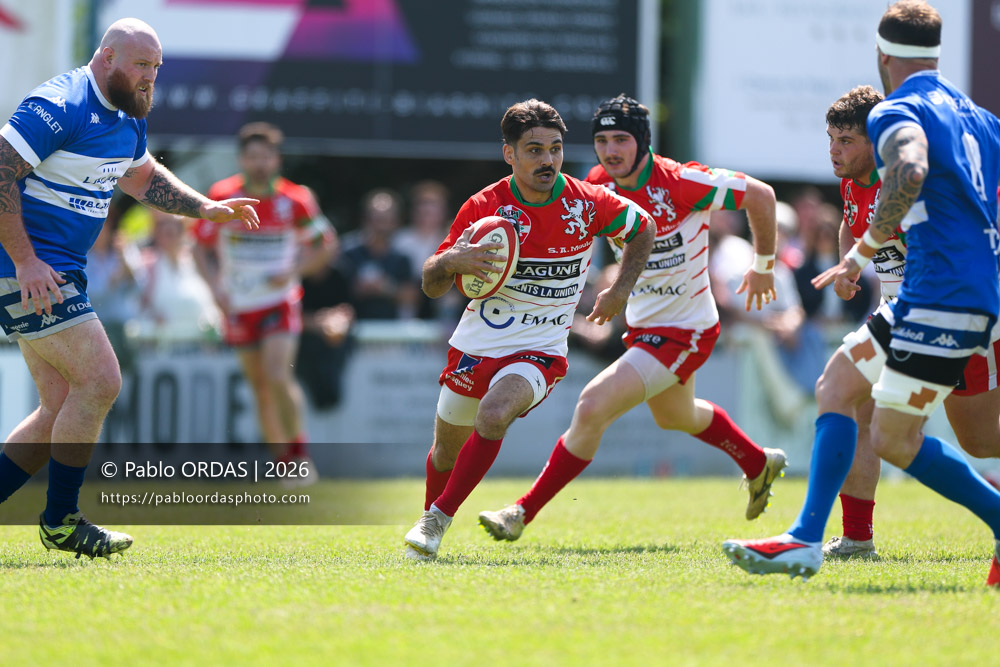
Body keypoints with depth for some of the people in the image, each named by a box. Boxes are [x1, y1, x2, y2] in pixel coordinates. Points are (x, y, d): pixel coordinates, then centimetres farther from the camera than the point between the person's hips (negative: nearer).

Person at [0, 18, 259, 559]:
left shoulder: (126, 118, 13)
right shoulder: (58, 107, -17)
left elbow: (144, 178, 32)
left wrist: (207, 209, 19)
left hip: (59, 272, 10)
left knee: (61, 412, 6)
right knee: (99, 381, -14)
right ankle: (61, 522, -5)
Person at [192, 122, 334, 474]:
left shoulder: (295, 200, -9)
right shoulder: (222, 196, -6)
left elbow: (323, 244, 4)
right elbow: (200, 247, 6)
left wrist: (293, 271, -12)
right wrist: (216, 286, -7)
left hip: (280, 302, -2)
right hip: (239, 307, 3)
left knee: (278, 376, -20)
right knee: (260, 387, 6)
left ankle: (300, 453, -5)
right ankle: (285, 461, 19)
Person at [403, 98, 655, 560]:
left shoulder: (588, 203, -8)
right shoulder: (484, 206, -9)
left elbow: (642, 228, 14)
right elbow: (431, 286, -5)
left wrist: (620, 290, 6)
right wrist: (452, 261, -28)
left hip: (539, 352, -2)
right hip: (475, 347, 2)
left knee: (494, 414, -31)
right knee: (447, 448, 14)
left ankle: (438, 521, -20)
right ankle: (428, 518, 45)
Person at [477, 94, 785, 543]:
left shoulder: (680, 182, -26)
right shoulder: (599, 185, -8)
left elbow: (760, 194, -15)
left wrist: (762, 265, -3)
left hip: (684, 332, -8)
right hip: (642, 323, 8)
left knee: (592, 409, -20)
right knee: (676, 417, 31)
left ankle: (524, 512, -10)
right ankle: (759, 464, 57)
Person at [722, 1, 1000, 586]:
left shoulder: (898, 112, -8)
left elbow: (910, 170, -30)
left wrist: (865, 251, -21)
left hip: (944, 298, -9)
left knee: (896, 441, -7)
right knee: (837, 383, 14)